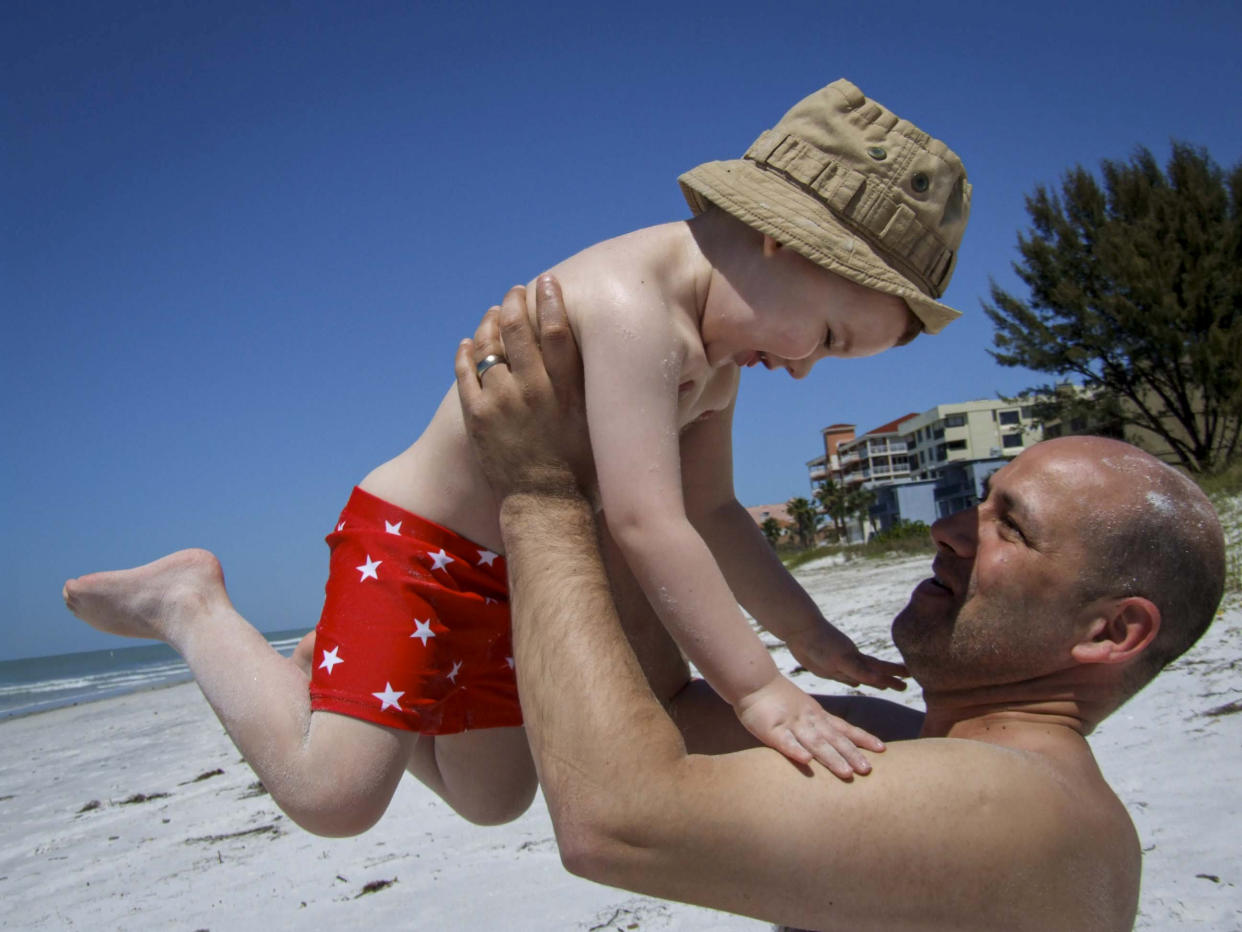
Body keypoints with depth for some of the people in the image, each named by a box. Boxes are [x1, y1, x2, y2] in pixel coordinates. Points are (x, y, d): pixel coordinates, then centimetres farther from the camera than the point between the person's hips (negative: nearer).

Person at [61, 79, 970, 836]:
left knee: (494, 797, 18)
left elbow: (708, 510, 6)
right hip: (410, 539, -9)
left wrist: (812, 638, 3)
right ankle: (195, 607, 4)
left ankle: (337, 670, 31)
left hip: (510, 567, 9)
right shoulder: (631, 304, -29)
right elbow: (645, 526, -35)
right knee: (334, 792, -18)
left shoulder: (717, 342, 3)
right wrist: (758, 691, -29)